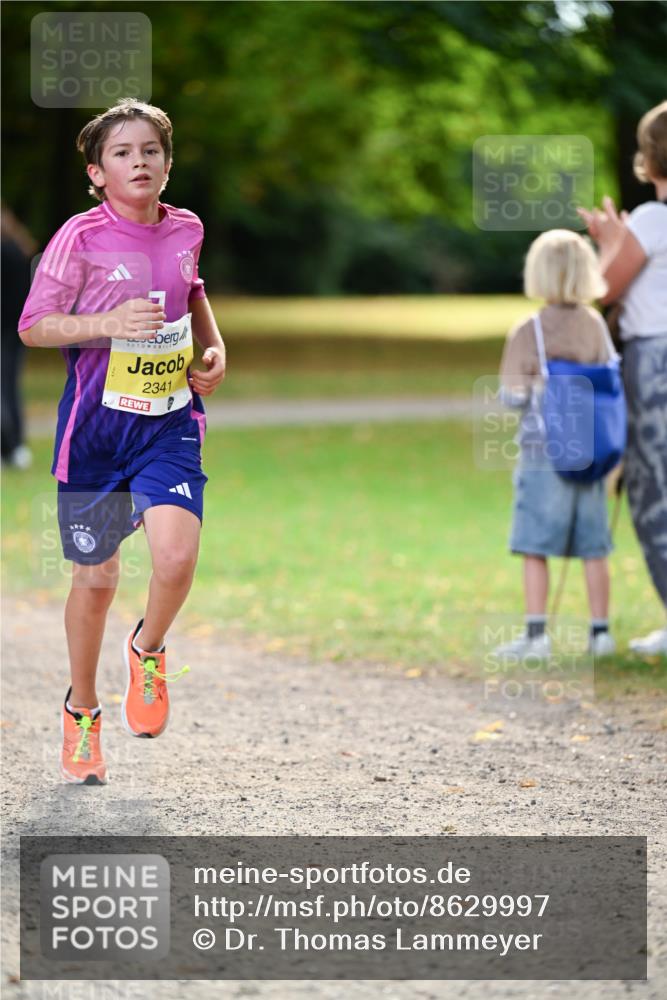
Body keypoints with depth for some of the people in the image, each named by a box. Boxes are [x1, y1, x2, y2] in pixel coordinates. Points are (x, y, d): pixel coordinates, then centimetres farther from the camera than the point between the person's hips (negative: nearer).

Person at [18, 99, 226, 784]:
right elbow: (32, 326, -10)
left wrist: (215, 346, 10)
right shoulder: (81, 237, -10)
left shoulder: (186, 230, 4)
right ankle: (81, 711, 31)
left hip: (170, 422, 2)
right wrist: (110, 323, -24)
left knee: (176, 554, -21)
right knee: (95, 578, 8)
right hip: (96, 423, -2)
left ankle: (148, 650, 13)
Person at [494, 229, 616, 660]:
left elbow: (513, 395, -11)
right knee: (593, 547, 9)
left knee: (535, 546, -1)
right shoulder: (596, 324, 3)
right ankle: (600, 630, 12)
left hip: (544, 454, -4)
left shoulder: (527, 334, -10)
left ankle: (536, 633, -4)